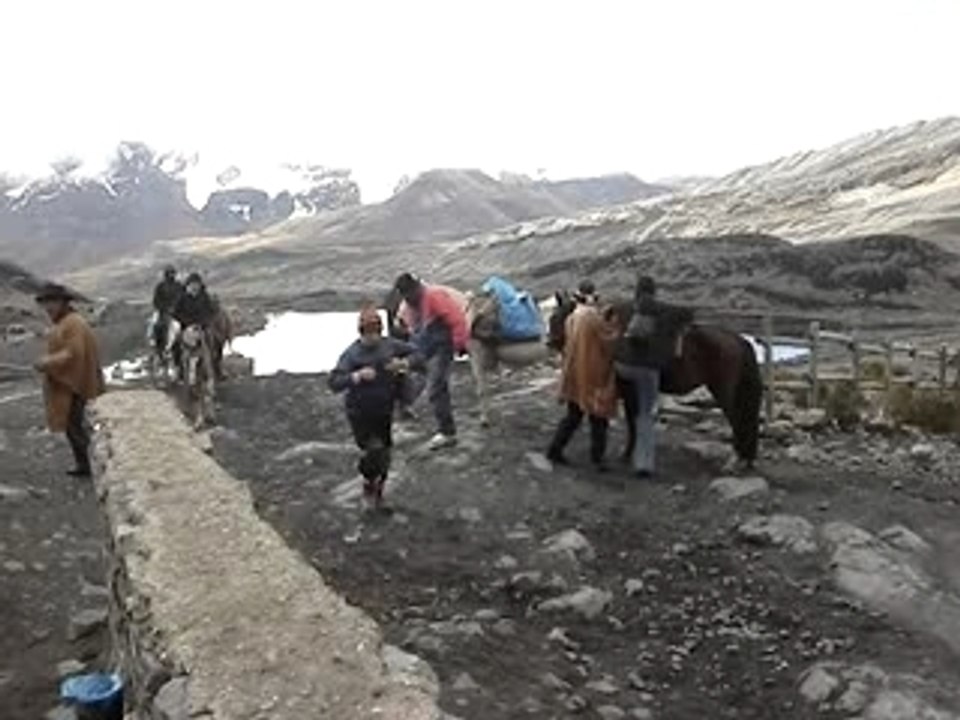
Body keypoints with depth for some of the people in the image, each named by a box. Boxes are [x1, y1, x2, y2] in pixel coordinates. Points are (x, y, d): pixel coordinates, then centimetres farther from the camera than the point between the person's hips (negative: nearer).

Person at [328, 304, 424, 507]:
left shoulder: (390, 345, -4)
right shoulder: (352, 354, -13)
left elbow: (418, 356, 3)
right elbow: (334, 383, -19)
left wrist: (404, 364, -17)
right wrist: (357, 376, -33)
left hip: (384, 412, 4)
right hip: (360, 414, -4)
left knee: (384, 451, 13)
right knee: (374, 450, -13)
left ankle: (378, 490, 36)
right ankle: (369, 481, 18)